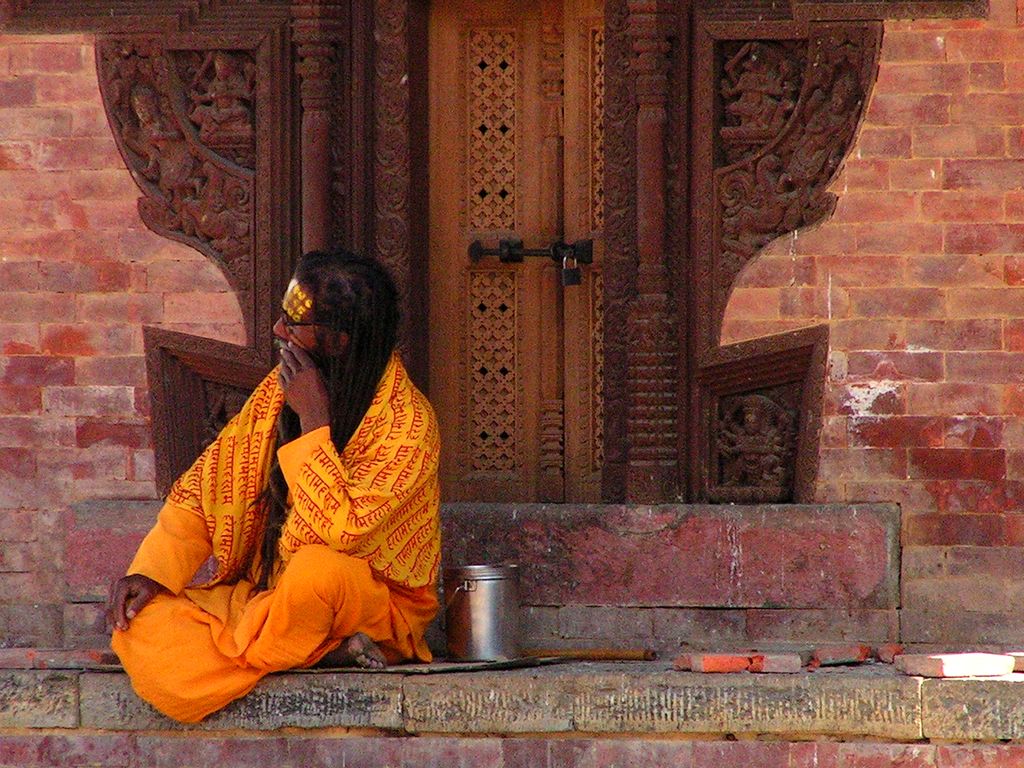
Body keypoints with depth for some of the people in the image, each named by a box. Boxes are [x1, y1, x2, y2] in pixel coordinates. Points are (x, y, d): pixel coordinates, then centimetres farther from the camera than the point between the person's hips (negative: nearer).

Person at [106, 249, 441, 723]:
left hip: (374, 606, -6)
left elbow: (342, 534, -29)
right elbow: (203, 489, 9)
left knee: (321, 567, -41)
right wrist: (152, 572, -6)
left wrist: (313, 422, -25)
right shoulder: (278, 390, 3)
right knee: (138, 624, -18)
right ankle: (328, 651, -16)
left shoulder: (406, 423, -17)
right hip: (263, 592, 6)